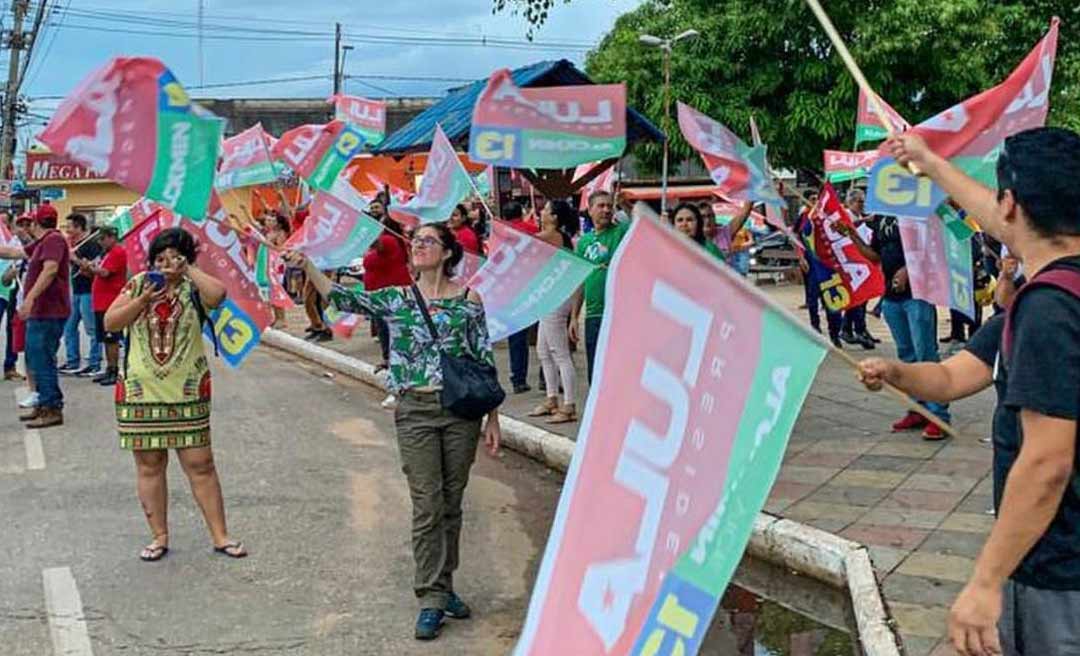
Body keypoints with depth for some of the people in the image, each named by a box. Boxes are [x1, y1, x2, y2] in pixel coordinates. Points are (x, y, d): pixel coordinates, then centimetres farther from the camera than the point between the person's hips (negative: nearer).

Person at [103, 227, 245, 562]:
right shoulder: (139, 284, 6)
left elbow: (218, 294, -26)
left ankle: (220, 535, 8)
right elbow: (110, 323, -1)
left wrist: (188, 270, -16)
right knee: (149, 465, 8)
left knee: (200, 464, 0)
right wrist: (143, 300, -13)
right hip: (140, 392, 3)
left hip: (187, 393, -2)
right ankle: (159, 537, 20)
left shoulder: (194, 288, -3)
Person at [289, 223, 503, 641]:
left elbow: (485, 360, 3)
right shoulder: (395, 299, 5)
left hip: (461, 409, 1)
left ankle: (443, 586, 26)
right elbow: (342, 299, -5)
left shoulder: (468, 300, 3)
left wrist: (492, 418, 1)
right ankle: (432, 600, 7)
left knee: (451, 503, 10)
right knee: (427, 507, -1)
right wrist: (307, 266, -19)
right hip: (415, 412, 0)